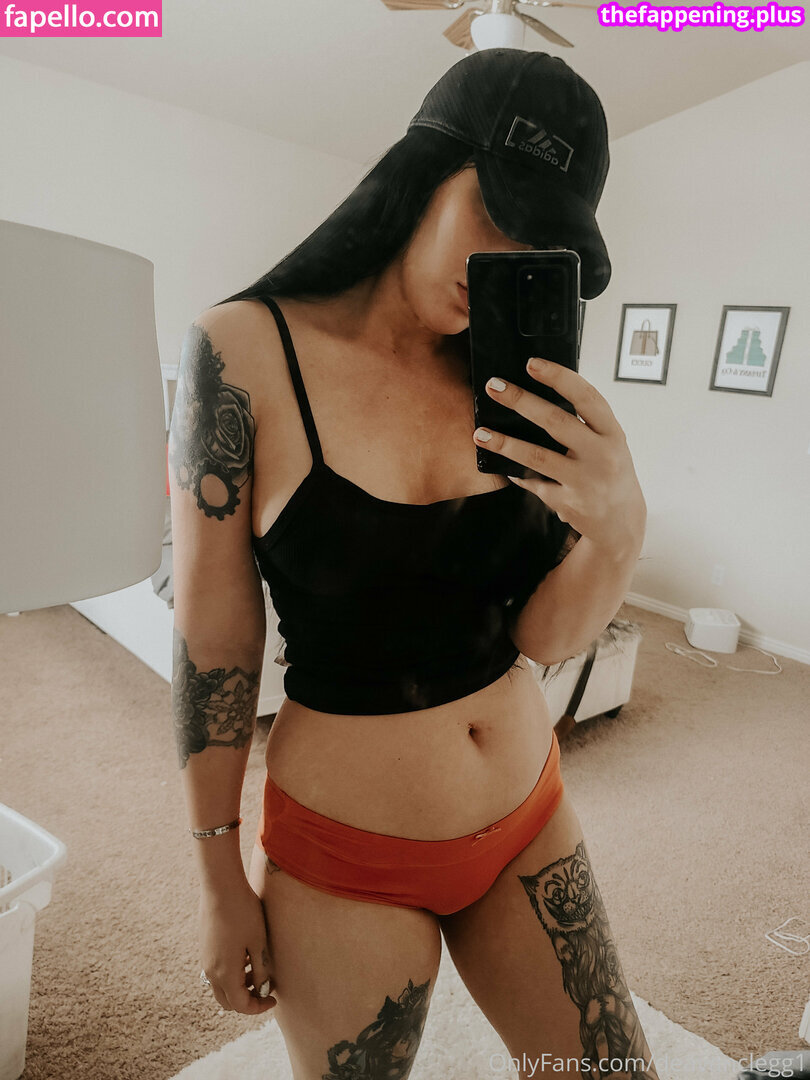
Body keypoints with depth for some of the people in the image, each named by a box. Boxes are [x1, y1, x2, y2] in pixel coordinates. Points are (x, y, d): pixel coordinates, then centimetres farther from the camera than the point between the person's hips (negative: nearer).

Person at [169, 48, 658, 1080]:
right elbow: (213, 634, -11)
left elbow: (547, 636, -6)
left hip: (527, 819, 4)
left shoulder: (513, 385, -4)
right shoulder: (245, 351, -15)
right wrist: (221, 880, -2)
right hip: (344, 856, -3)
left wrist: (619, 529, -28)